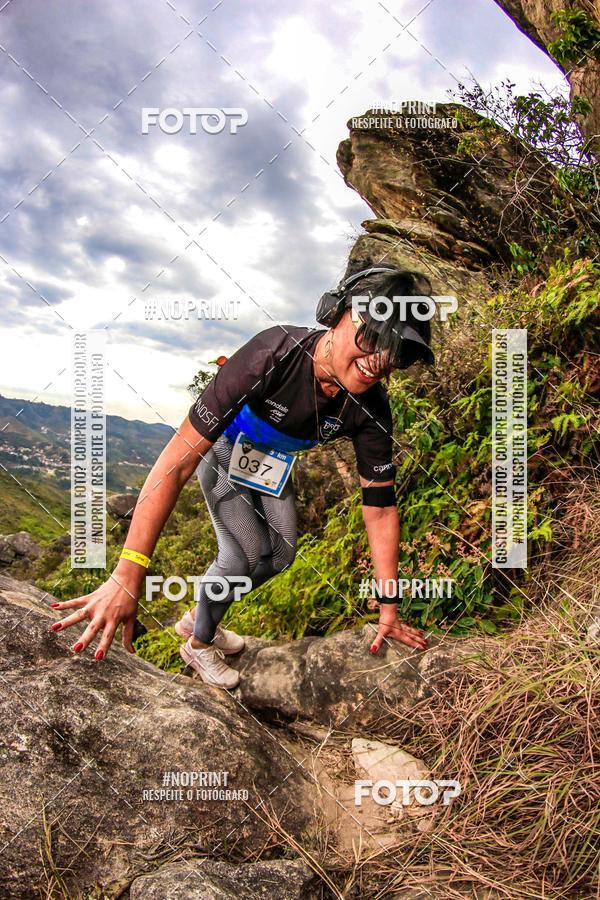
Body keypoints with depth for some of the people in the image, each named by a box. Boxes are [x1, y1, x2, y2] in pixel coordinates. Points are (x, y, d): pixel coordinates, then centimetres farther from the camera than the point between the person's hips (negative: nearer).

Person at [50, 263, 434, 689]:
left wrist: (389, 607, -15)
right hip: (224, 447, -5)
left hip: (273, 459, 6)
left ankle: (197, 619, 33)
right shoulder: (273, 354, -44)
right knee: (247, 555, -14)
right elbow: (179, 460, -45)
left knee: (281, 552, 9)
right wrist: (126, 577, -48)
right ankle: (199, 643, 17)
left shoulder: (371, 409, -29)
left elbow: (381, 507, -18)